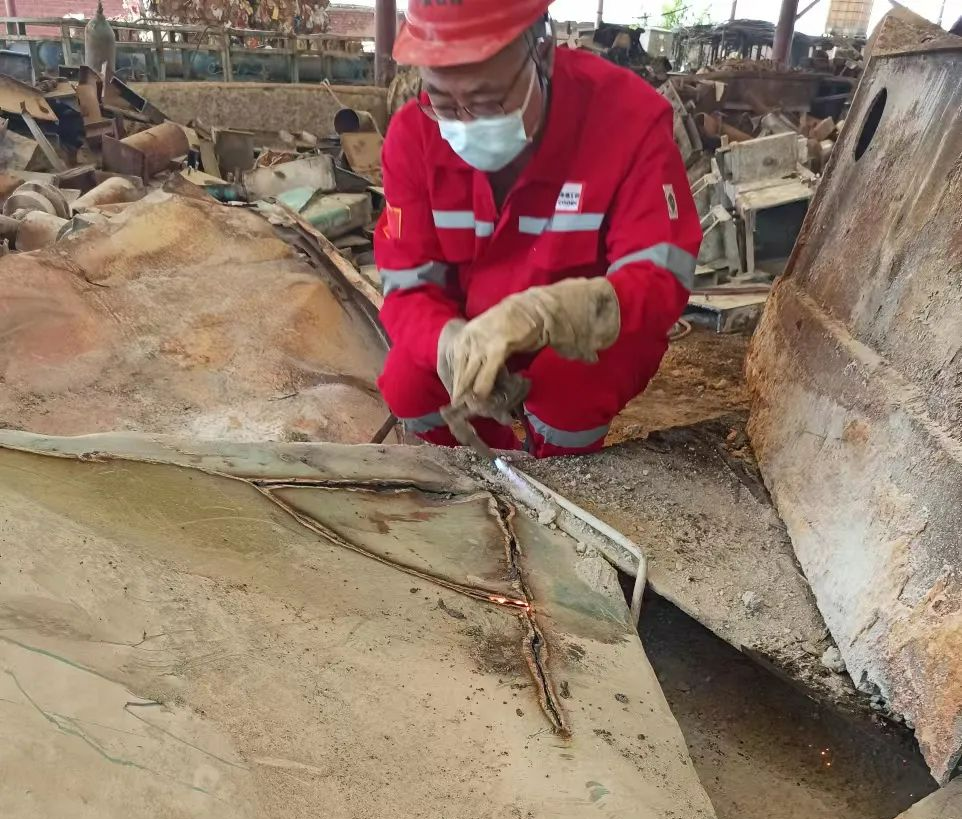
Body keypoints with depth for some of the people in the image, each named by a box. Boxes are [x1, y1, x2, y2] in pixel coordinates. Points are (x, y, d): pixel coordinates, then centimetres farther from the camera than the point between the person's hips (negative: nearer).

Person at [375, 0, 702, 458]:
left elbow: (661, 281, -31)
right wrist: (455, 343, -42)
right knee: (404, 386, -19)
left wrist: (539, 315, -50)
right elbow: (409, 287, -18)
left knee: (568, 400, -31)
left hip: (595, 333, -2)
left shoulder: (630, 118, -27)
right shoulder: (414, 133, -18)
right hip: (473, 324, 3)